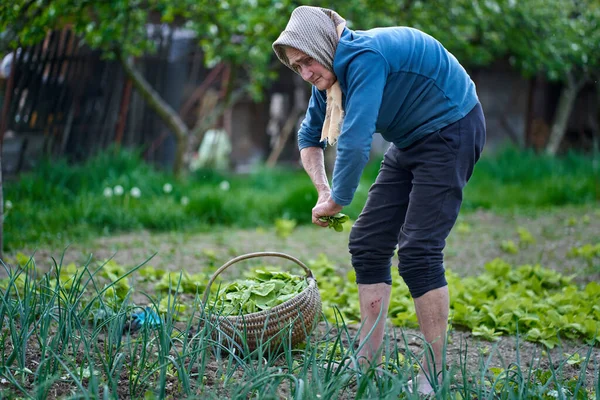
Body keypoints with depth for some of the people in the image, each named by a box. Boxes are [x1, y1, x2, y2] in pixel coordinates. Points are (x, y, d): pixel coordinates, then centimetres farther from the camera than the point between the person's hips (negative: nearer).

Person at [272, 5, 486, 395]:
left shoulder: (364, 58, -27)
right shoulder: (330, 73, 3)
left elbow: (355, 143, -32)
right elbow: (309, 137, 16)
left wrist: (337, 201, -18)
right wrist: (324, 191, 1)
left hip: (451, 131, -10)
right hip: (411, 141, 10)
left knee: (418, 250, -17)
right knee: (367, 244, 4)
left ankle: (434, 378, -10)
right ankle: (368, 364, 10)